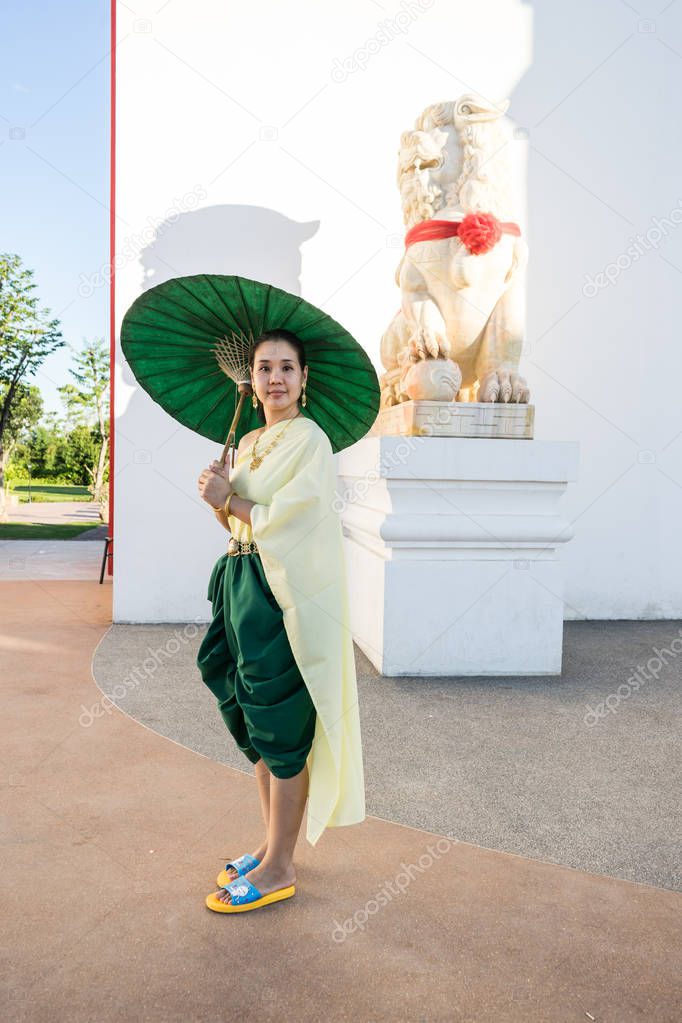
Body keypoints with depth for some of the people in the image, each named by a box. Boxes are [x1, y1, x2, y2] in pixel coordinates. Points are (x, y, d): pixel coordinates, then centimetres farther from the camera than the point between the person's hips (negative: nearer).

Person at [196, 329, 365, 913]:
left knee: (282, 732, 0)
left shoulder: (309, 439, -10)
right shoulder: (249, 443, 14)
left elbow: (286, 518, -19)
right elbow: (239, 520, 15)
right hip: (242, 584, 9)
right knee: (256, 727, 16)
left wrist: (228, 501, -6)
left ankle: (279, 870, 14)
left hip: (286, 595, -9)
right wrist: (220, 497, -4)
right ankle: (273, 844, 32)